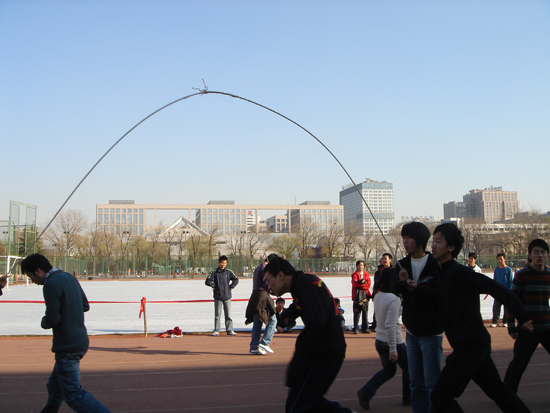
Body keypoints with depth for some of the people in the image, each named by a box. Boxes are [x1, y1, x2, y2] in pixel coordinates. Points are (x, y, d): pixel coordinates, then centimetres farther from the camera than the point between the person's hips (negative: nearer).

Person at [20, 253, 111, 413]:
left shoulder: (51, 284, -17)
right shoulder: (70, 277, 11)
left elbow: (52, 319, -20)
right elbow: (85, 306, 18)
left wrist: (44, 322, 1)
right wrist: (69, 312, 10)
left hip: (67, 347, -9)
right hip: (81, 341, 9)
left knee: (73, 394, -5)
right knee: (55, 387, 23)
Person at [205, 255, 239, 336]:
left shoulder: (228, 272, 7)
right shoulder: (214, 272, 2)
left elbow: (236, 280, 12)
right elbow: (207, 281, 0)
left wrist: (231, 287, 4)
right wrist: (214, 286, -4)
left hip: (227, 297, 1)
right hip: (218, 297, -1)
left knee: (228, 314, 2)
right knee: (217, 314, 3)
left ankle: (229, 330, 7)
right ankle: (216, 330, 9)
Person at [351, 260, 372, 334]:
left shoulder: (366, 274, 14)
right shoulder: (354, 274, 5)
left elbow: (368, 285, 2)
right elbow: (354, 283, -11)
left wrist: (360, 284, -10)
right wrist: (363, 283, -21)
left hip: (365, 294, 3)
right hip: (357, 295, -3)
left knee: (365, 311, 5)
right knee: (356, 311, -6)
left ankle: (365, 328, 12)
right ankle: (356, 329, -3)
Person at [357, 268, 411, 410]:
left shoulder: (377, 296, 0)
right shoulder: (394, 299, -23)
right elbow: (390, 325, -26)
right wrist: (393, 349, -23)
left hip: (379, 340, 7)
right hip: (394, 341, -7)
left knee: (388, 370, 22)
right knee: (408, 368, 17)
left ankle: (366, 392, 7)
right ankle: (408, 398, 29)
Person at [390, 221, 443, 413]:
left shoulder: (435, 265, -12)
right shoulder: (403, 265, 5)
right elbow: (394, 288, -9)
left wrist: (418, 289, -26)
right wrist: (401, 281, -29)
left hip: (431, 332, -6)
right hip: (411, 332, 6)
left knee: (432, 383, -4)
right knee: (416, 383, 12)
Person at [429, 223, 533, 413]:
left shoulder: (459, 272, -15)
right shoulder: (442, 273, 12)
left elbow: (497, 289, -20)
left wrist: (522, 316, -22)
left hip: (470, 345, -10)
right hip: (475, 342, 10)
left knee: (441, 397, -7)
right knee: (496, 388, 20)